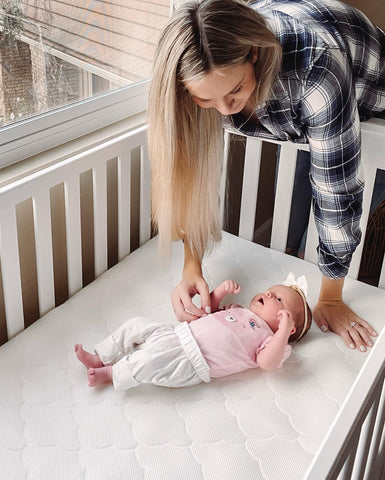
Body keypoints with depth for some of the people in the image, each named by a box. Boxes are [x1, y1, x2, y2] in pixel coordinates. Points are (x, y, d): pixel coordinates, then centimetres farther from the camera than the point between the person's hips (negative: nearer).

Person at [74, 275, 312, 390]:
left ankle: (111, 374, -13)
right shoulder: (238, 310, 24)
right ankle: (100, 359, 11)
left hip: (189, 363, -8)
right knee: (137, 325, 2)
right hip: (179, 333, 9)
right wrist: (223, 289, 14)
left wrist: (284, 331, -27)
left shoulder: (266, 335, 1)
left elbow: (268, 363, -18)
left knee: (156, 357, -32)